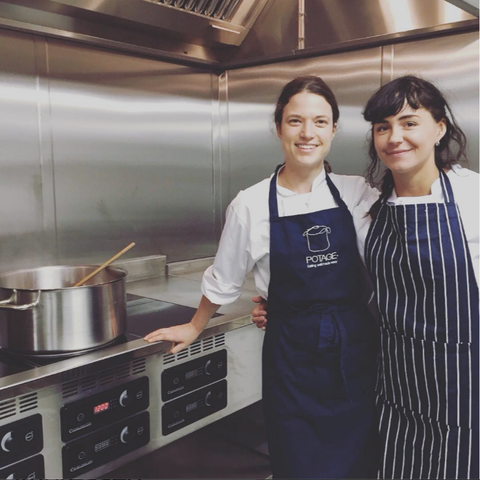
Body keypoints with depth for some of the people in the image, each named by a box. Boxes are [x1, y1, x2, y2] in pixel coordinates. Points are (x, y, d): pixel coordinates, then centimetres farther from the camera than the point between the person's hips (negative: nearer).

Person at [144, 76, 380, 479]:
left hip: (356, 352, 2)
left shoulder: (358, 194, -3)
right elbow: (224, 282, 7)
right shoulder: (252, 205, -7)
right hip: (292, 355, -2)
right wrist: (194, 328, 18)